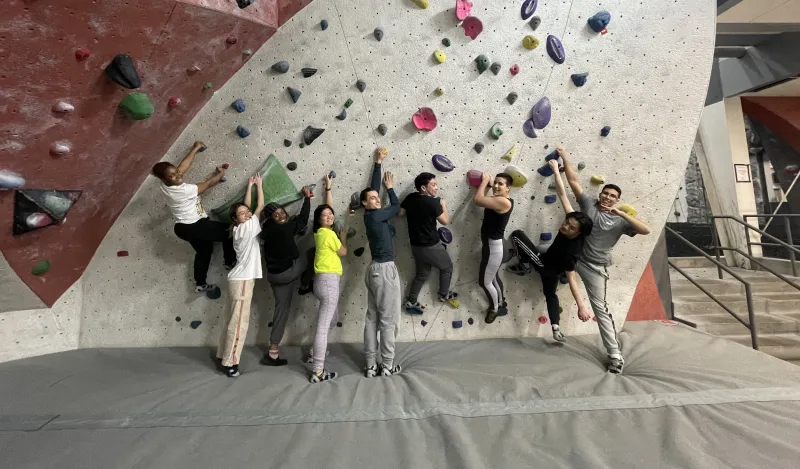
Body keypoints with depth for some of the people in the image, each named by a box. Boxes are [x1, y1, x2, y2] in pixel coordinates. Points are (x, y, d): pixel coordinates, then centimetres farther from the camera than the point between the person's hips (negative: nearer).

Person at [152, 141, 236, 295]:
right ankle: (230, 263, 17)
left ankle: (201, 284, 29)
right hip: (194, 227, -10)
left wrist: (195, 149, 18)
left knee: (204, 251, 25)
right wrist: (221, 173, 6)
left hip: (184, 228, 10)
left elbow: (184, 165, 8)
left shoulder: (165, 185, -3)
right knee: (229, 230, 4)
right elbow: (208, 184, -12)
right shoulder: (184, 190, -28)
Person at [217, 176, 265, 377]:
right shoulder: (244, 228, -13)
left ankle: (224, 355, 27)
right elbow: (260, 206, -6)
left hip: (242, 279, 10)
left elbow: (247, 207, 18)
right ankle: (229, 362, 3)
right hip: (242, 280, -10)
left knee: (235, 320, 16)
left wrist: (250, 186, 23)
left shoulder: (240, 229, 10)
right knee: (240, 321, -4)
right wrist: (259, 184, 6)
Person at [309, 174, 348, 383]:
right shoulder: (328, 233, -11)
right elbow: (343, 252, -3)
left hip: (325, 280, 10)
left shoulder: (322, 231, 13)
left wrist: (329, 188, 33)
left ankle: (316, 351, 37)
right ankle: (318, 371, -7)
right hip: (328, 280, -10)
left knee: (332, 319, 26)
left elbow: (328, 207, 25)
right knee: (323, 324, -10)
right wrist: (343, 238, 14)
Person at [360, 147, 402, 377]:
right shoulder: (375, 215, -12)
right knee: (389, 320, 0)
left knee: (372, 318, 10)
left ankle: (371, 365, 18)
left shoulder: (372, 216, 11)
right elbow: (397, 206, 2)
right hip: (385, 269, -10)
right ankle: (387, 365, 11)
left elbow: (373, 187, 18)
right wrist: (390, 188, 19)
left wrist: (378, 162, 25)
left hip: (375, 269, 10)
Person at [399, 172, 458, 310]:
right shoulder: (433, 202, -21)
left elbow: (400, 212, 7)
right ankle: (444, 295, 34)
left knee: (422, 273, 25)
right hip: (431, 246, -6)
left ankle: (411, 300, 26)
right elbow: (445, 221, -10)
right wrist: (443, 205, 4)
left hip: (416, 245, 7)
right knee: (447, 267, 20)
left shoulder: (410, 198, -4)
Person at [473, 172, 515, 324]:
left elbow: (477, 200, -28)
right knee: (493, 278, 25)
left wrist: (485, 181, -15)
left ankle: (495, 309, 29)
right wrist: (488, 184, 3)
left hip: (494, 246, -10)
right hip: (489, 244, 10)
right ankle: (501, 305, 44)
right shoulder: (496, 199, 5)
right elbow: (481, 200, 10)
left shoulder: (504, 202, -25)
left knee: (484, 281, 5)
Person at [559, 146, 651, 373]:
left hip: (595, 268, -1)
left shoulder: (621, 220, -2)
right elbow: (573, 180, -1)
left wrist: (621, 213, -21)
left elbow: (646, 230, -17)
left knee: (600, 308, 0)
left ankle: (615, 354, 10)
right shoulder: (589, 203, -1)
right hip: (573, 257, 2)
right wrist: (565, 157, -2)